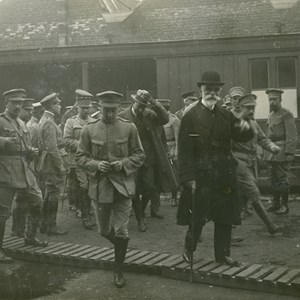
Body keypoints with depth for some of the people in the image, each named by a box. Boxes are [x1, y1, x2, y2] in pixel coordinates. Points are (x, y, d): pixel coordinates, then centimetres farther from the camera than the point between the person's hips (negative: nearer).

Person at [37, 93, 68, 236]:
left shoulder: (43, 121, 14)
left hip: (47, 164, 10)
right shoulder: (49, 123, -17)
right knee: (54, 194, -3)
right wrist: (61, 165, -18)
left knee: (49, 194, 16)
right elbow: (52, 148, -23)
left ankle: (45, 225, 23)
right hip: (54, 163, -10)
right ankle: (51, 227, 3)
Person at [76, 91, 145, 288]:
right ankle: (121, 247, 44)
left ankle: (119, 269, 16)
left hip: (122, 186, -1)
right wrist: (96, 164, -15)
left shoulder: (129, 128, -1)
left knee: (121, 231, -1)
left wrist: (124, 163, -15)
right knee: (104, 230, 12)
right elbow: (80, 157, 3)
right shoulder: (89, 130, 0)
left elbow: (139, 155, 3)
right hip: (99, 186, 1)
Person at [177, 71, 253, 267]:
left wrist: (245, 128, -14)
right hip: (201, 175, -5)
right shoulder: (191, 117, -6)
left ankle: (223, 254, 22)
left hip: (225, 176, 5)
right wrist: (189, 178, -14)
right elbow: (185, 151, -10)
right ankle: (189, 249, 23)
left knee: (225, 217, 10)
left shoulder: (226, 115, 9)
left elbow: (242, 138, 10)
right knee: (198, 216, 2)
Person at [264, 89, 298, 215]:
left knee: (282, 179, -5)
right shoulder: (271, 115, 16)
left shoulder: (287, 114, -9)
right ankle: (275, 203, 19)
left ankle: (284, 205, 2)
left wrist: (289, 152, -19)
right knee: (274, 179, 11)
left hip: (282, 152, -8)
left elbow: (292, 135, -14)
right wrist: (268, 149, 17)